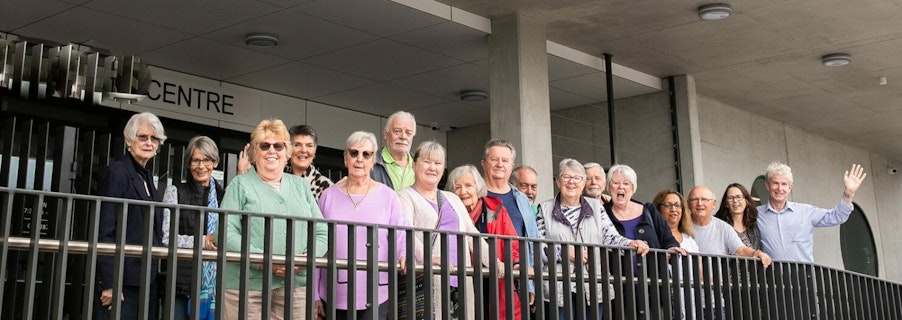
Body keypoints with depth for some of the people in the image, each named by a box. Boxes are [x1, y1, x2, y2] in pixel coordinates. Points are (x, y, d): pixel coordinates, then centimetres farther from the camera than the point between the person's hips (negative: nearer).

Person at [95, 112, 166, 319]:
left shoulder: (148, 177, 16)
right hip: (123, 281, -7)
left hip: (147, 280, 7)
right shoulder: (116, 172, -7)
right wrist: (109, 283, -17)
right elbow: (104, 231, -13)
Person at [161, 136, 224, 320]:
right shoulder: (176, 191, 5)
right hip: (182, 282, -2)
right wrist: (204, 242, -12)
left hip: (215, 282, 2)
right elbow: (167, 237, -3)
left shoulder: (224, 195, 14)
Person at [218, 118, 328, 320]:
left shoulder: (301, 186, 18)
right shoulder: (241, 185, 6)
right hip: (247, 285, -3)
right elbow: (225, 233, -5)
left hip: (295, 285, 3)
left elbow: (322, 233, 13)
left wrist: (306, 258, -7)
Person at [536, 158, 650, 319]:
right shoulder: (545, 209, 9)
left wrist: (631, 244, -14)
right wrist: (565, 252, -12)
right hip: (559, 289, -2)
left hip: (594, 288, 2)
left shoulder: (596, 206, 15)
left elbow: (612, 238, 6)